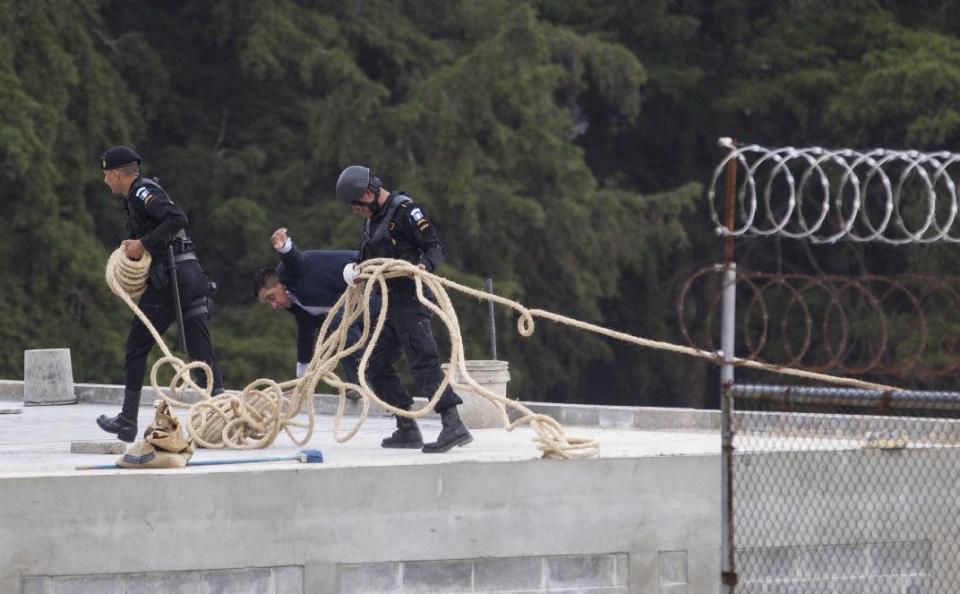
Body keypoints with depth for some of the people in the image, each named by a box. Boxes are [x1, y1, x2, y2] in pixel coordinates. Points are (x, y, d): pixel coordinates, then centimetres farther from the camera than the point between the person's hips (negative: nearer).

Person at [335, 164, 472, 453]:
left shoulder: (405, 210, -9)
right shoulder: (373, 220, 19)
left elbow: (435, 246, -13)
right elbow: (369, 257, 25)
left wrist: (425, 265, -32)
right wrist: (357, 273, 4)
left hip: (411, 297, -10)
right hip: (392, 303, 10)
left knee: (423, 361, -19)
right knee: (376, 365, 12)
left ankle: (454, 426, -25)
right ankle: (407, 429, 15)